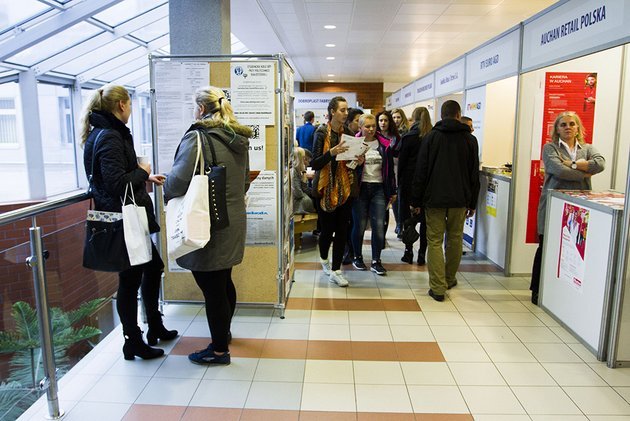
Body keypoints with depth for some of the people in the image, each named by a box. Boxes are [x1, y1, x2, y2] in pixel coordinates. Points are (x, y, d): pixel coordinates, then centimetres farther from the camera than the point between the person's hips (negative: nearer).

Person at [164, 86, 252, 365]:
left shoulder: (196, 138, -16)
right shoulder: (238, 140, 10)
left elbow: (178, 180, -23)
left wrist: (166, 191, -3)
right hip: (233, 223, 9)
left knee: (212, 288, 4)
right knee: (224, 281, 23)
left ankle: (219, 350, 18)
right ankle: (224, 331, 43)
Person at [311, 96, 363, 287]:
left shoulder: (348, 133, 9)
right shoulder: (321, 133, -7)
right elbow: (314, 164, -13)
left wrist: (358, 161, -3)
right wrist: (332, 152, -26)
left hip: (345, 188, 4)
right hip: (326, 188, -4)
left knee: (342, 230, 3)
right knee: (327, 229, 4)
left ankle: (335, 270, 12)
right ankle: (324, 259, 34)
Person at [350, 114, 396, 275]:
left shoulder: (383, 145, 9)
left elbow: (390, 169, 12)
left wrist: (392, 191, 10)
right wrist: (356, 163, -24)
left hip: (379, 189, 2)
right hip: (360, 188, -2)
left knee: (379, 226, -2)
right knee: (360, 226, 4)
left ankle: (376, 261, 9)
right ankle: (357, 257, 23)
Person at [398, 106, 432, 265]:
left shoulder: (408, 137, -6)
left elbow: (401, 161, -4)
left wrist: (399, 182, 4)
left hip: (410, 182, -2)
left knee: (408, 218, 7)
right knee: (425, 219, 8)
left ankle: (408, 252, 9)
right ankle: (422, 254, 11)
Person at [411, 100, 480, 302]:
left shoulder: (431, 137, -1)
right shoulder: (470, 139, 4)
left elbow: (420, 172, -4)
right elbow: (474, 175, 6)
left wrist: (416, 201, 2)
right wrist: (472, 203, 14)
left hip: (434, 198, -2)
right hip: (460, 200, 2)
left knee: (435, 241, 1)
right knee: (455, 239, 16)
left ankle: (438, 287, -2)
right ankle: (450, 279, 30)